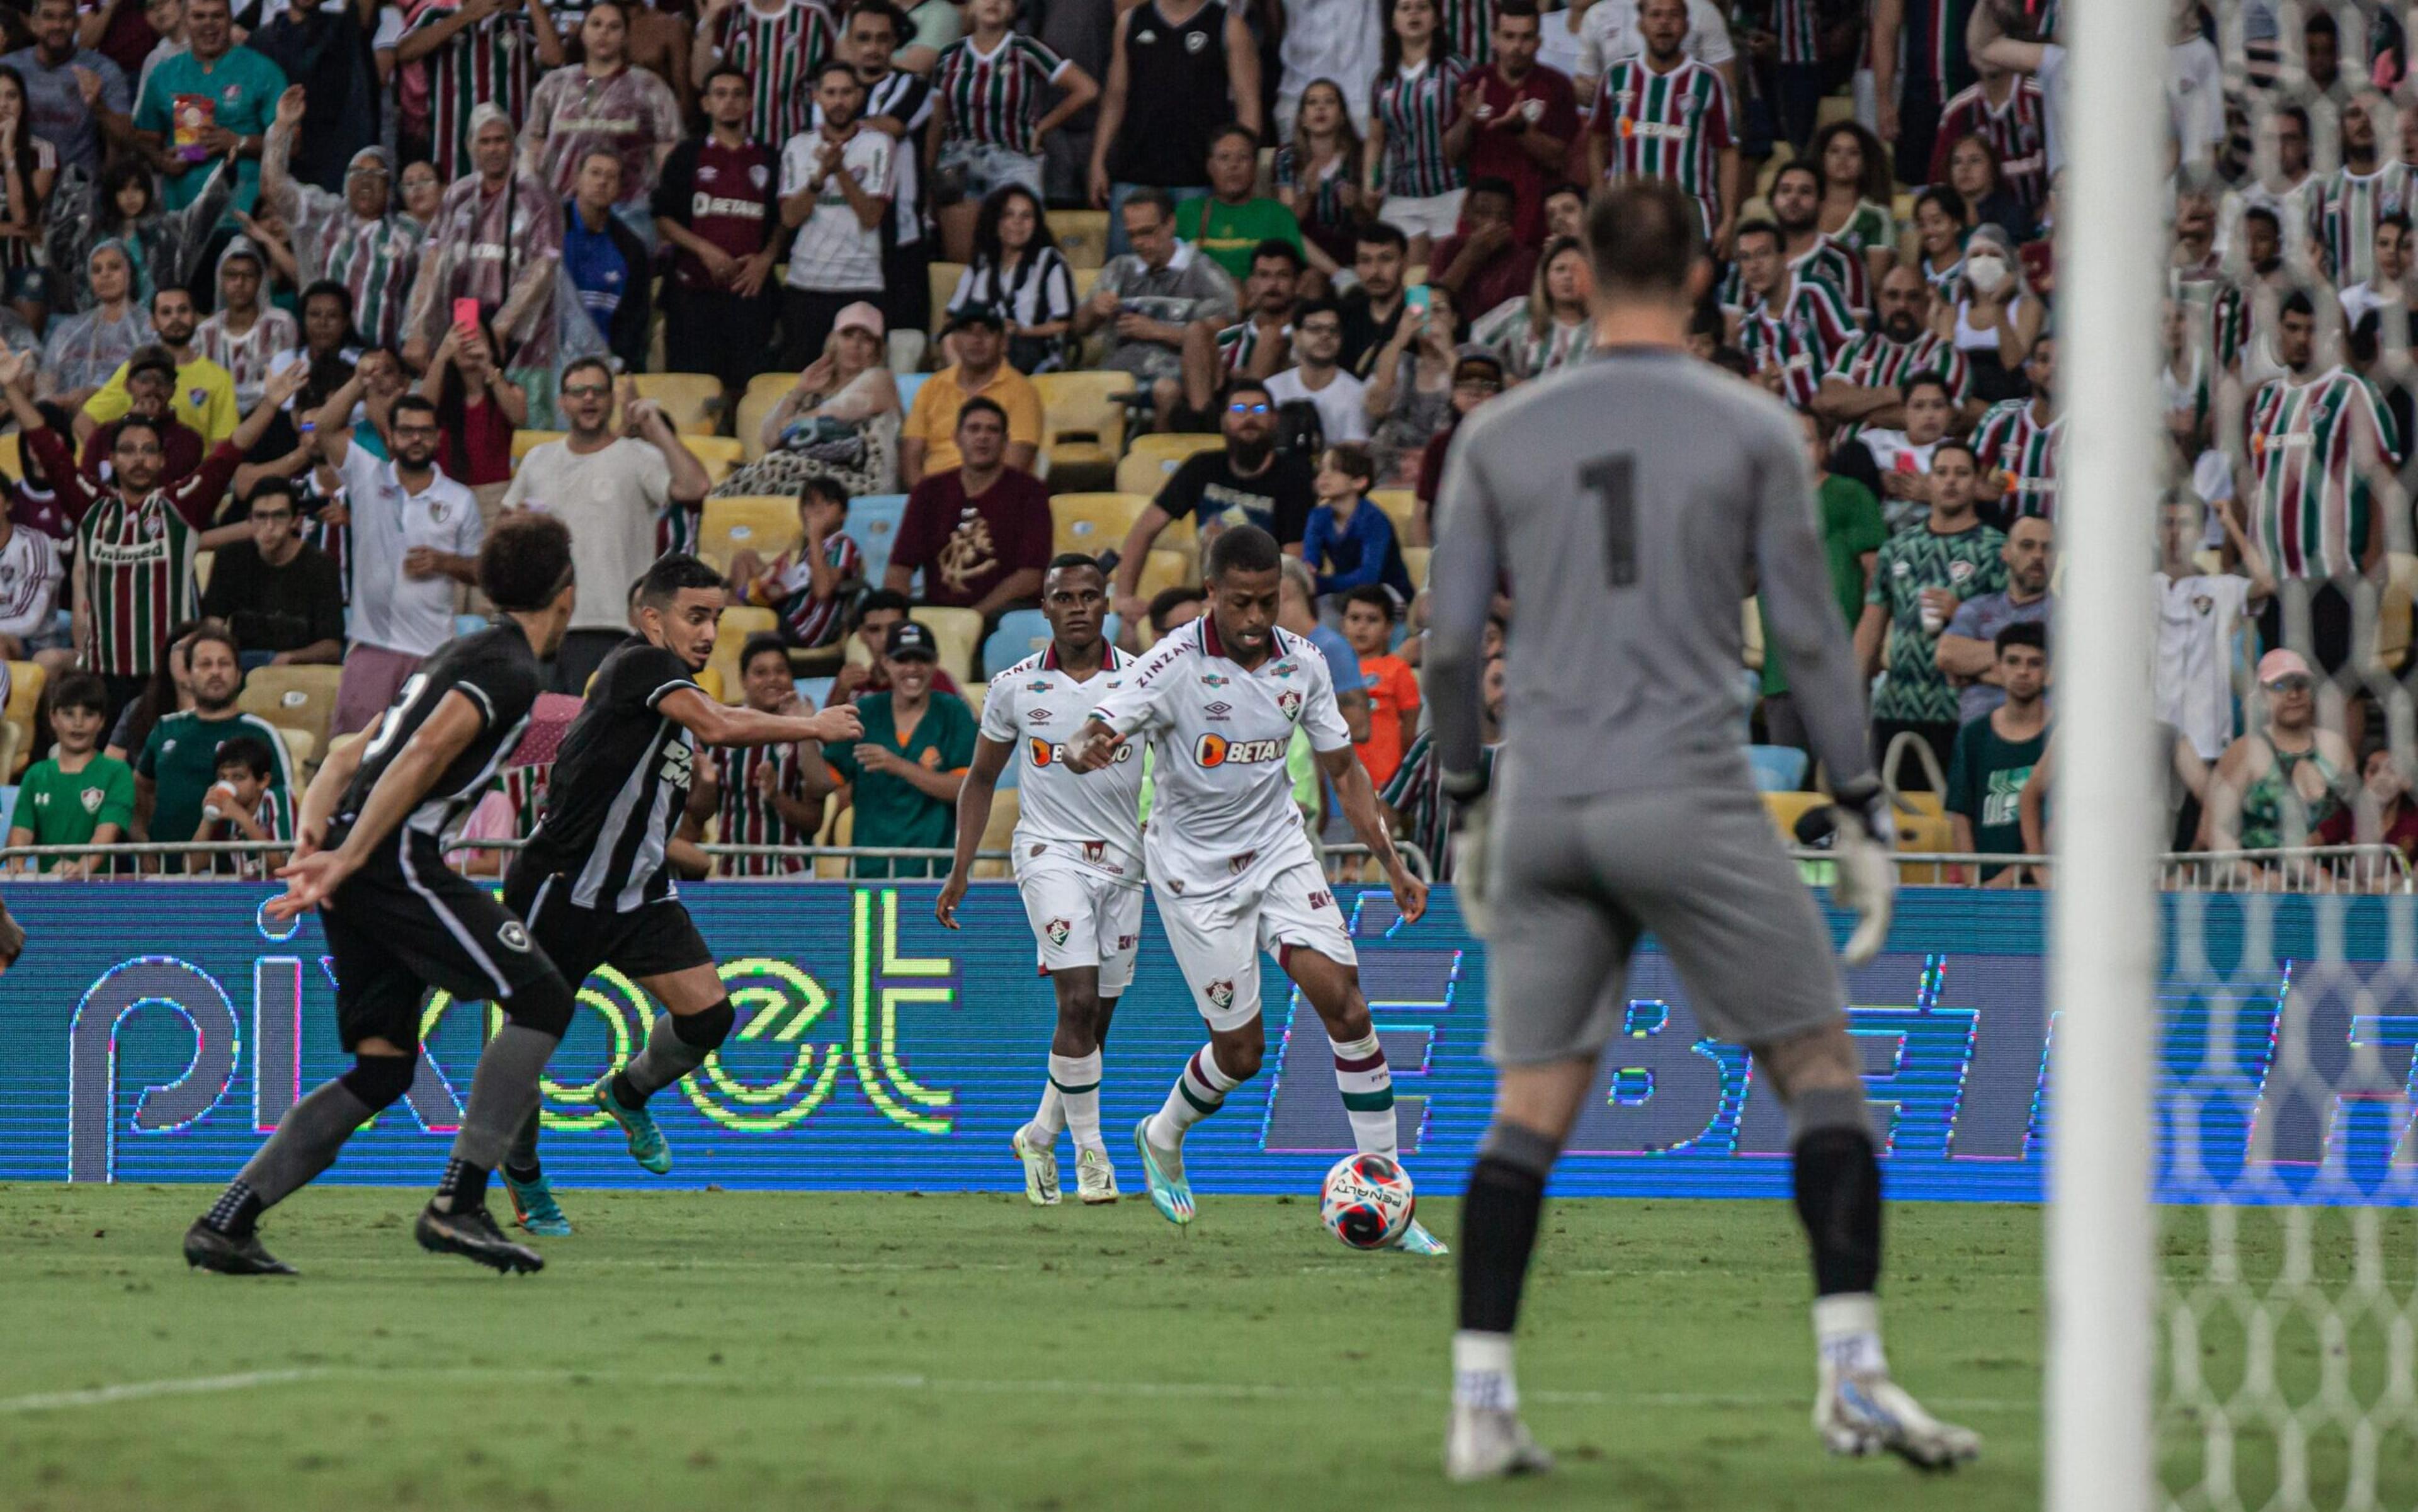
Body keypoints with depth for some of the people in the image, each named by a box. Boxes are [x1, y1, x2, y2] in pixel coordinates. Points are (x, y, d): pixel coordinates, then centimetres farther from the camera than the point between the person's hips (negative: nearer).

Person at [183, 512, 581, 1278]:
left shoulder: (465, 656, 26)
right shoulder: (511, 668, -5)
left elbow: (346, 759, 24)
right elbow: (429, 750, -20)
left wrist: (311, 846, 9)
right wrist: (349, 858, -24)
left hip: (360, 871, 9)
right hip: (395, 862, -9)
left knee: (383, 1067, 9)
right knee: (540, 996, -7)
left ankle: (227, 1222, 2)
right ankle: (457, 1206, -12)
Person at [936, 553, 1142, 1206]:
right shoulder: (1014, 687, 0)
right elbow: (981, 780, 12)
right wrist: (960, 872, 9)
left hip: (1123, 859, 2)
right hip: (1050, 852, -2)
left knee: (1097, 1019, 7)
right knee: (1079, 1001, -18)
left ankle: (1040, 1136, 27)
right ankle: (1090, 1149, -10)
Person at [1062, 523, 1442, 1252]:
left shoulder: (1302, 664, -4)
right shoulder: (1175, 664, -18)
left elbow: (1343, 770, 9)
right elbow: (1087, 741, -26)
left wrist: (1392, 865, 5)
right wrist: (1087, 749, -51)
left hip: (1278, 850, 4)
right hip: (1194, 869, -4)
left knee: (1345, 1004, -14)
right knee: (1241, 1050, -1)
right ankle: (1162, 1139, 33)